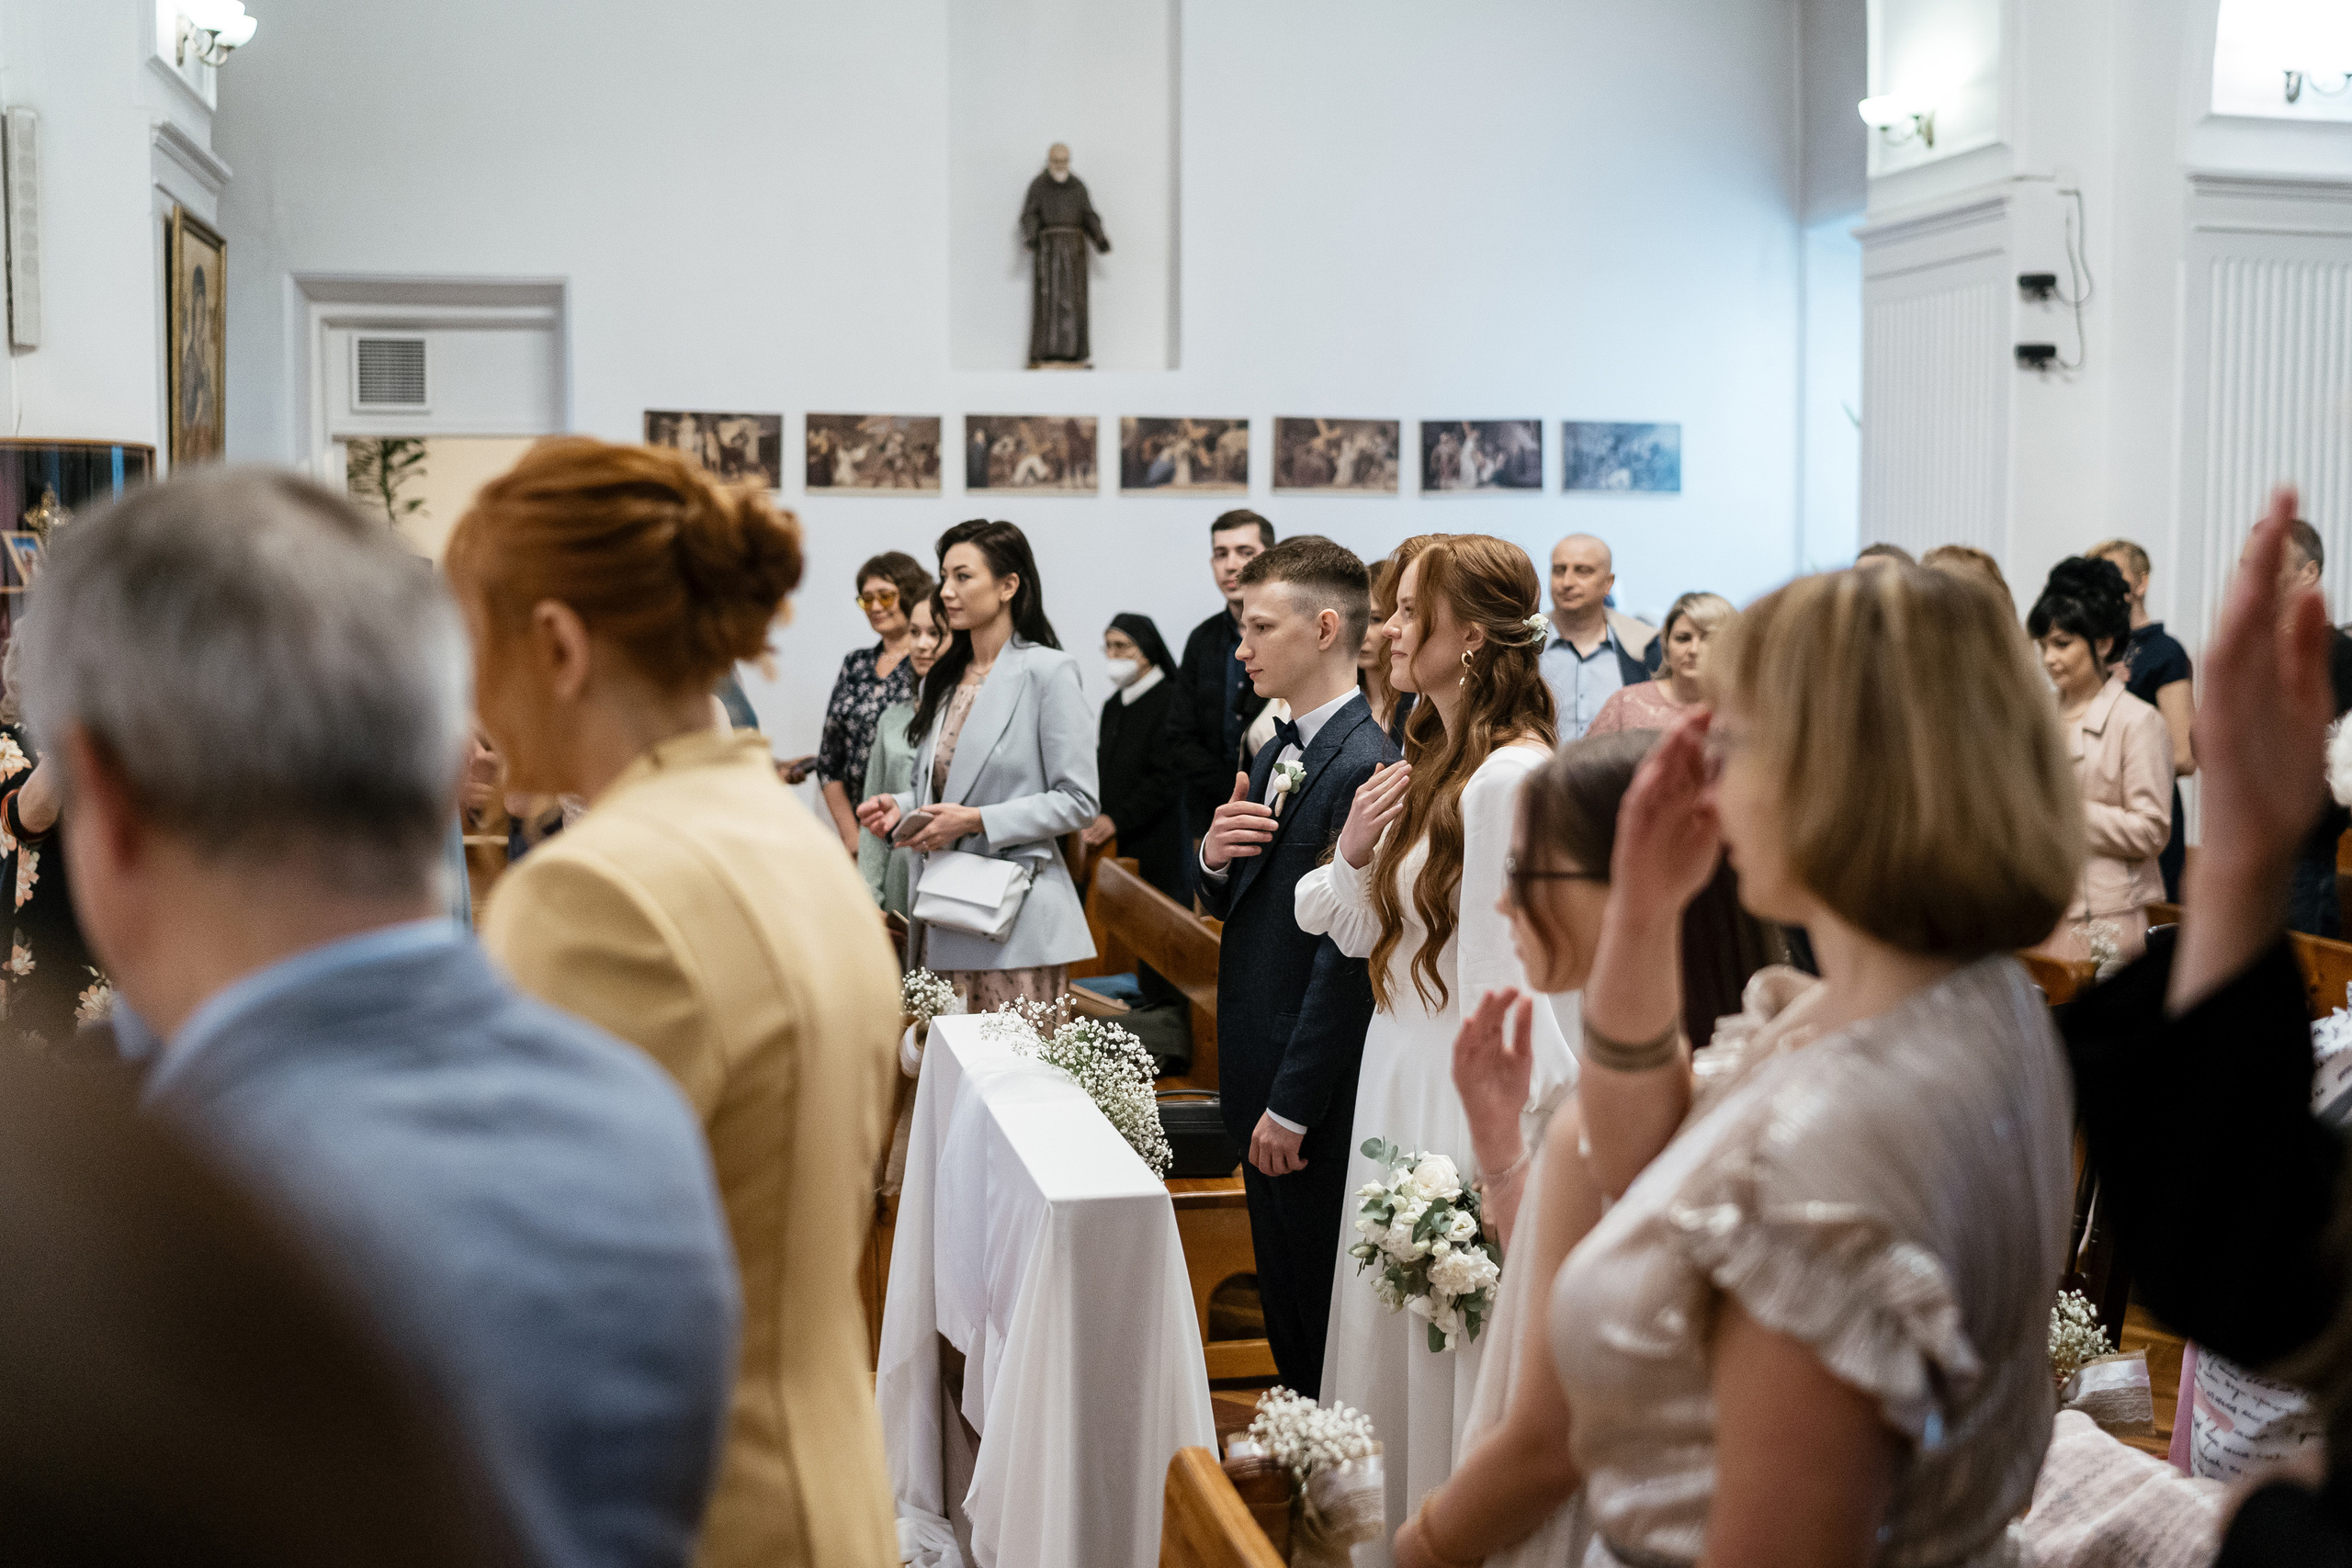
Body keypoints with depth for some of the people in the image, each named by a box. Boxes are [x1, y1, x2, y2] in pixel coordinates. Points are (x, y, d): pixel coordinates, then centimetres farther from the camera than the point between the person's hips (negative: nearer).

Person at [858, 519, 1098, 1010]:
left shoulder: (1048, 671, -6)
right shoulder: (941, 680, 17)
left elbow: (1078, 801, -10)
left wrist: (976, 820, -16)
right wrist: (901, 805, 4)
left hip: (1013, 920, -6)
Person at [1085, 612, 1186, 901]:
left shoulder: (1172, 701, -8)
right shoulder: (1114, 704, 19)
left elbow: (1166, 780, -14)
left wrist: (1117, 820, -17)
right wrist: (1094, 818, 8)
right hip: (1110, 846, 7)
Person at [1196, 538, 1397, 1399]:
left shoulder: (1368, 764, -19)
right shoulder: (1277, 751, 12)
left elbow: (1348, 956, -22)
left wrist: (1292, 1107, -20)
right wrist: (1214, 858, -5)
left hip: (1318, 1097, -9)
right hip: (1259, 1078, 9)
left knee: (1325, 1325, 3)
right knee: (1283, 1309, 19)